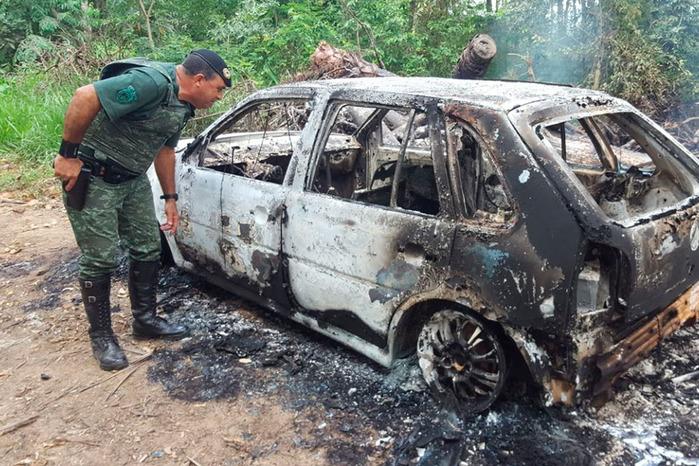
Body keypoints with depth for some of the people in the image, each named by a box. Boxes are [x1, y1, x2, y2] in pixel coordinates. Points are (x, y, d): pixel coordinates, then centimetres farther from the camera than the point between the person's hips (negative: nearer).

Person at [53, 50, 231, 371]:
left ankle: (145, 319, 26)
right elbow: (84, 97, -31)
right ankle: (101, 336, 14)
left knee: (147, 249, 10)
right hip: (92, 178, -9)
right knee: (101, 259, -2)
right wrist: (68, 155, -24)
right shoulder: (152, 82, -26)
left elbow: (164, 148, 17)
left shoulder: (183, 104, 5)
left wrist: (170, 198, 19)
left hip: (132, 179, 9)